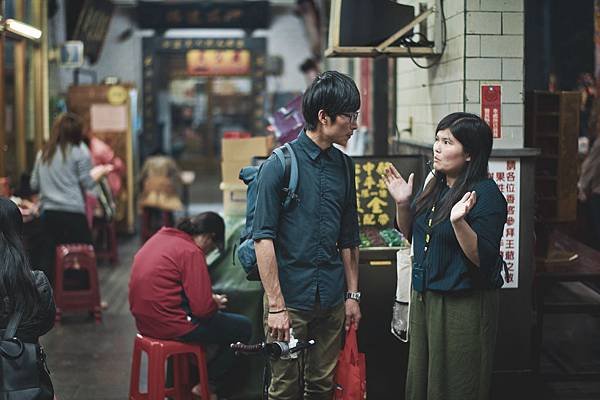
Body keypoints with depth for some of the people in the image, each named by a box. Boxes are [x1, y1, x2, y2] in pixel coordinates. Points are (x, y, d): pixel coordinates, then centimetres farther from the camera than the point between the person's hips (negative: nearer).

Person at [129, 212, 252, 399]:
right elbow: (203, 308, -21)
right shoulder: (191, 252, -16)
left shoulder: (159, 237, 10)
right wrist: (216, 303, 3)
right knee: (244, 327, 3)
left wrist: (210, 300, 17)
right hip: (171, 326, -9)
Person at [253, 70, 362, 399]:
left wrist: (352, 294, 13)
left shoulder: (343, 166, 9)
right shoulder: (279, 165, -10)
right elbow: (263, 238, -12)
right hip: (290, 296, -5)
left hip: (331, 299, 5)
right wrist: (276, 305, -16)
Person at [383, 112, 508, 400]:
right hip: (424, 298, 8)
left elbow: (484, 258, -22)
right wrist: (403, 204, 1)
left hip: (463, 305, -8)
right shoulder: (435, 185, 6)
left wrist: (458, 222, -35)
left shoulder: (485, 194, -18)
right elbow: (411, 234, 18)